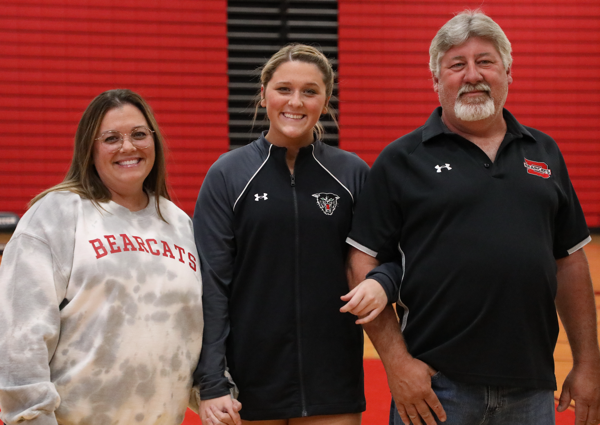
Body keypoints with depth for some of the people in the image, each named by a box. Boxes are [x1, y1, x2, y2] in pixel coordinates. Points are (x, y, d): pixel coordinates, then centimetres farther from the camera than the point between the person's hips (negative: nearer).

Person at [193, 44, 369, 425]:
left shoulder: (353, 174, 3)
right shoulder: (228, 175, 0)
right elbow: (211, 283, -4)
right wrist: (211, 383, -9)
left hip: (333, 383, 1)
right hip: (251, 381, -1)